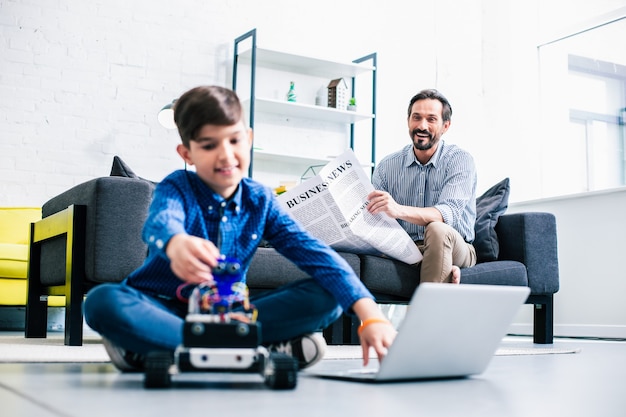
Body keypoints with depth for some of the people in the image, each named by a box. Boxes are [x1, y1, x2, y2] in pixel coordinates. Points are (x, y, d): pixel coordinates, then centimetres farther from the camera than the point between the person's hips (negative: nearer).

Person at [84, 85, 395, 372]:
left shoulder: (260, 201, -1)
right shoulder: (177, 188, -8)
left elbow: (315, 253, -13)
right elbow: (161, 220, -34)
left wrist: (370, 315, -29)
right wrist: (176, 243, -62)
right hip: (163, 307, -3)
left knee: (327, 298, -18)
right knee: (103, 301, -34)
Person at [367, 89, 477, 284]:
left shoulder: (460, 160, -5)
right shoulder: (386, 166, 6)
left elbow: (449, 213, -22)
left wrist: (399, 210, -40)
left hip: (454, 249, -2)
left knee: (437, 230, -36)